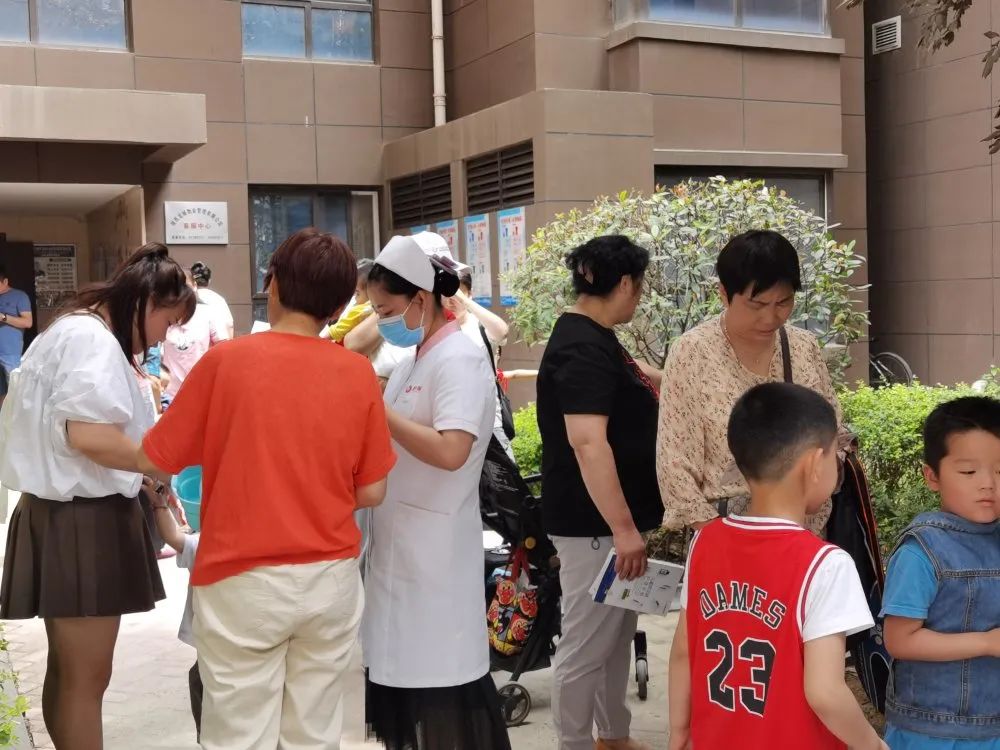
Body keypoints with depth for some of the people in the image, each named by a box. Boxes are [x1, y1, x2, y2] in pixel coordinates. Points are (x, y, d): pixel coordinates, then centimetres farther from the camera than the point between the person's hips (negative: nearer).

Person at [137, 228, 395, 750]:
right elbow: (371, 492, 2)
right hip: (331, 579, 3)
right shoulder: (358, 373, -3)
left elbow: (154, 463, -3)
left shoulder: (226, 360, -10)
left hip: (243, 582, -3)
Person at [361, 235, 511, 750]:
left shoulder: (459, 360, -14)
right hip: (399, 539, 9)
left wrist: (378, 411, -21)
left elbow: (450, 452, -26)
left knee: (441, 672, -1)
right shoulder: (412, 360, 13)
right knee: (402, 665, 15)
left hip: (436, 546, -9)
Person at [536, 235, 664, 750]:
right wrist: (622, 527, -30)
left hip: (609, 516, 11)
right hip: (593, 521, -11)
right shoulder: (583, 346, -20)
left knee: (617, 634, 20)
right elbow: (587, 441, -29)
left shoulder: (595, 337, 12)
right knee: (586, 643, 0)